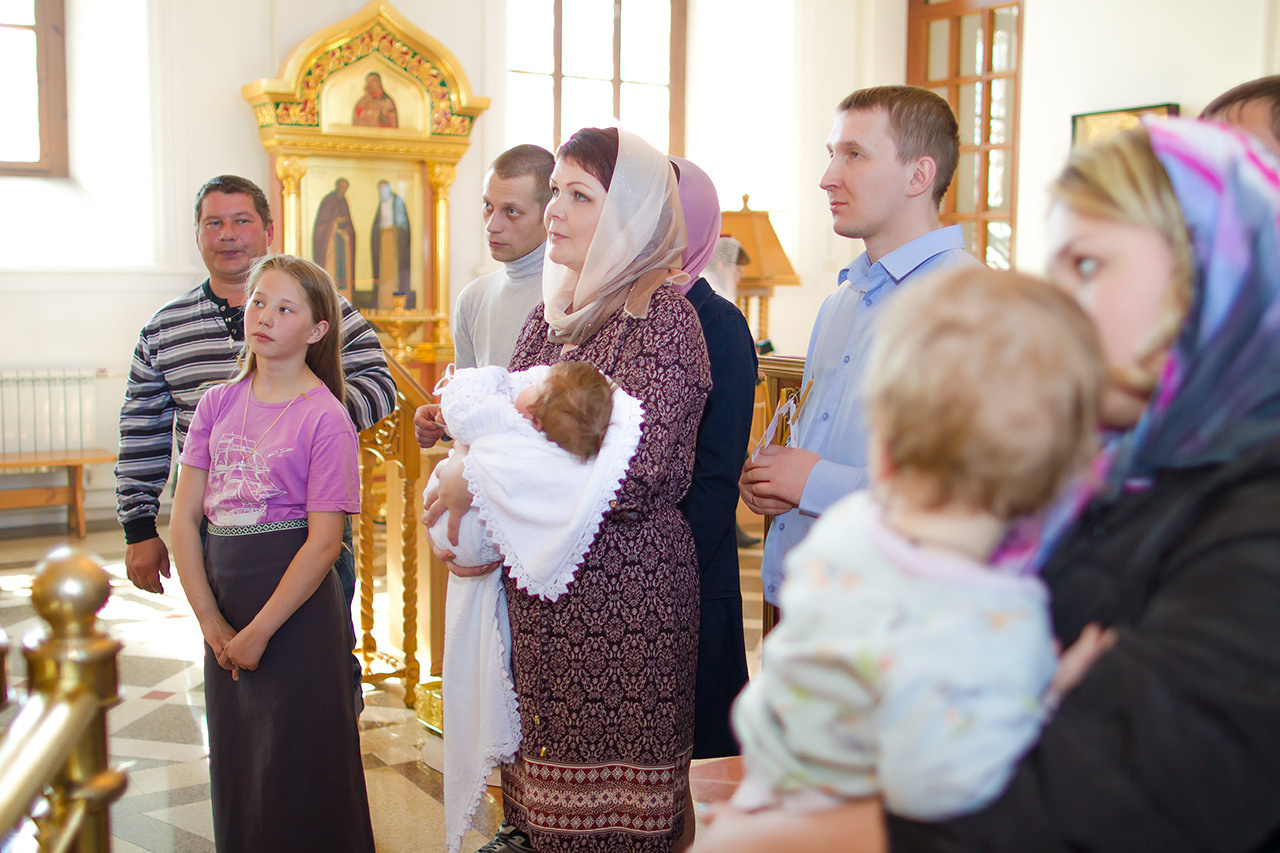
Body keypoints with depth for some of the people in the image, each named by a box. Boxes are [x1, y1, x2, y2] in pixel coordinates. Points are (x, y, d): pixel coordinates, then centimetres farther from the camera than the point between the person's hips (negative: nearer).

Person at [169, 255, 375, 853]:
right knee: (234, 759, 15)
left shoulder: (325, 419, -10)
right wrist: (210, 620, -4)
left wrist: (259, 631, -14)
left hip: (297, 602, -5)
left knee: (294, 761, 2)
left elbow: (324, 541, -13)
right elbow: (185, 516, 3)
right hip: (223, 596, 5)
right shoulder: (218, 403, 5)